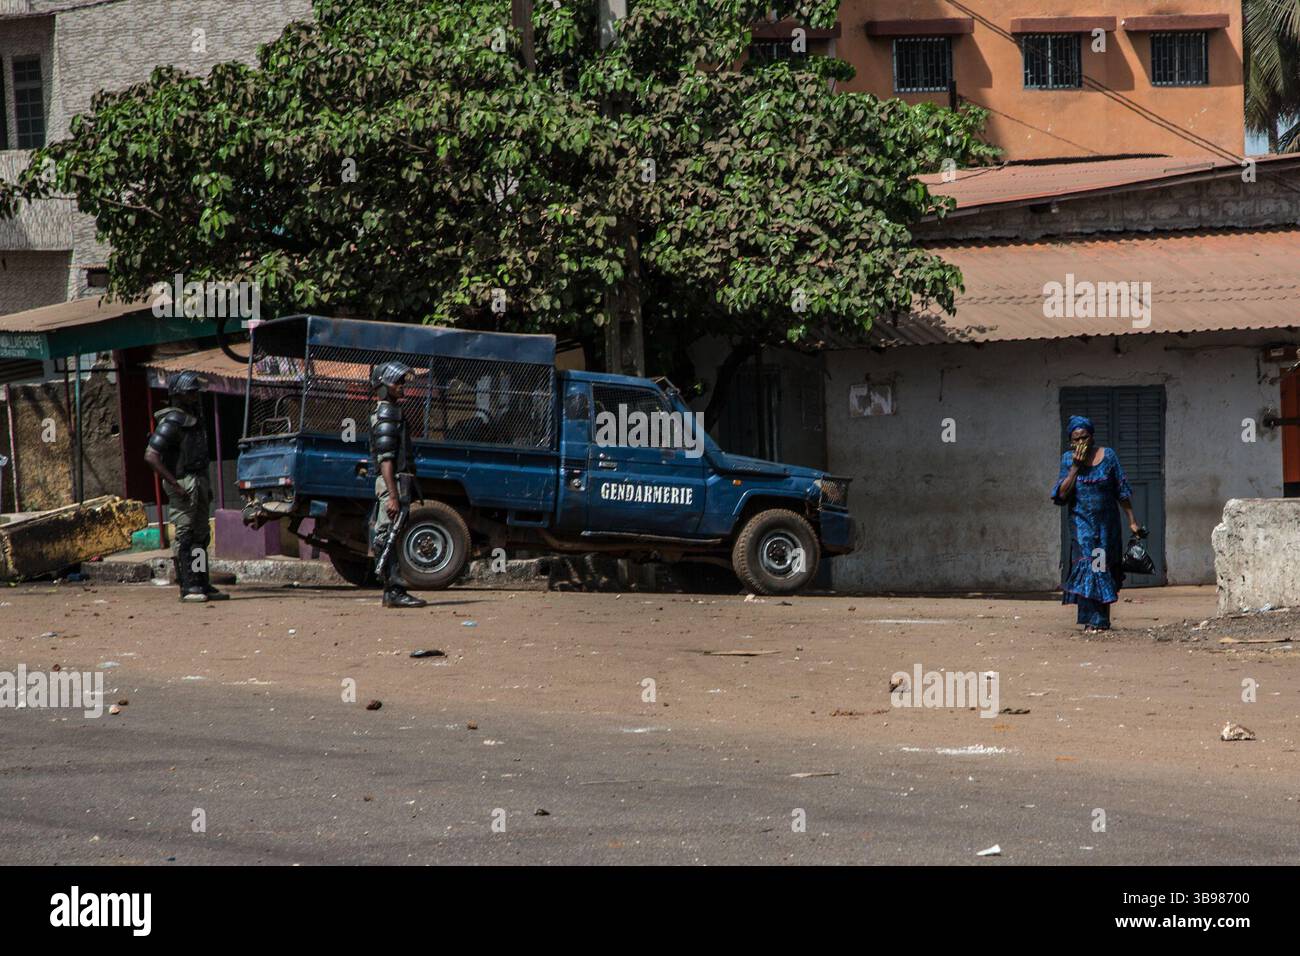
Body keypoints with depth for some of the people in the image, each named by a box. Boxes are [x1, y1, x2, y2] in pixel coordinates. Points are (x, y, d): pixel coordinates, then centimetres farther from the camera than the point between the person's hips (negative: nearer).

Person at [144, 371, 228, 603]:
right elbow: (151, 456, -21)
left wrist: (206, 485, 20)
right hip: (183, 485, -9)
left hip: (199, 482, 9)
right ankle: (188, 587, -9)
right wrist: (175, 484, -22)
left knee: (201, 536, 12)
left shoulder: (195, 419, 16)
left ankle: (203, 585, 17)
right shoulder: (172, 422, -12)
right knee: (184, 536, -8)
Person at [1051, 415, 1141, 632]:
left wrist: (1132, 521, 1)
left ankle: (1102, 620, 15)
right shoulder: (1068, 459, 1)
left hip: (1107, 524, 1)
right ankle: (1093, 621, -13)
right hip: (1082, 524, -1)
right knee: (1086, 567, -12)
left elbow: (1122, 492, 3)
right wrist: (1075, 467, -13)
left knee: (1104, 570, 7)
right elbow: (1062, 495, -7)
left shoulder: (1108, 456, -1)